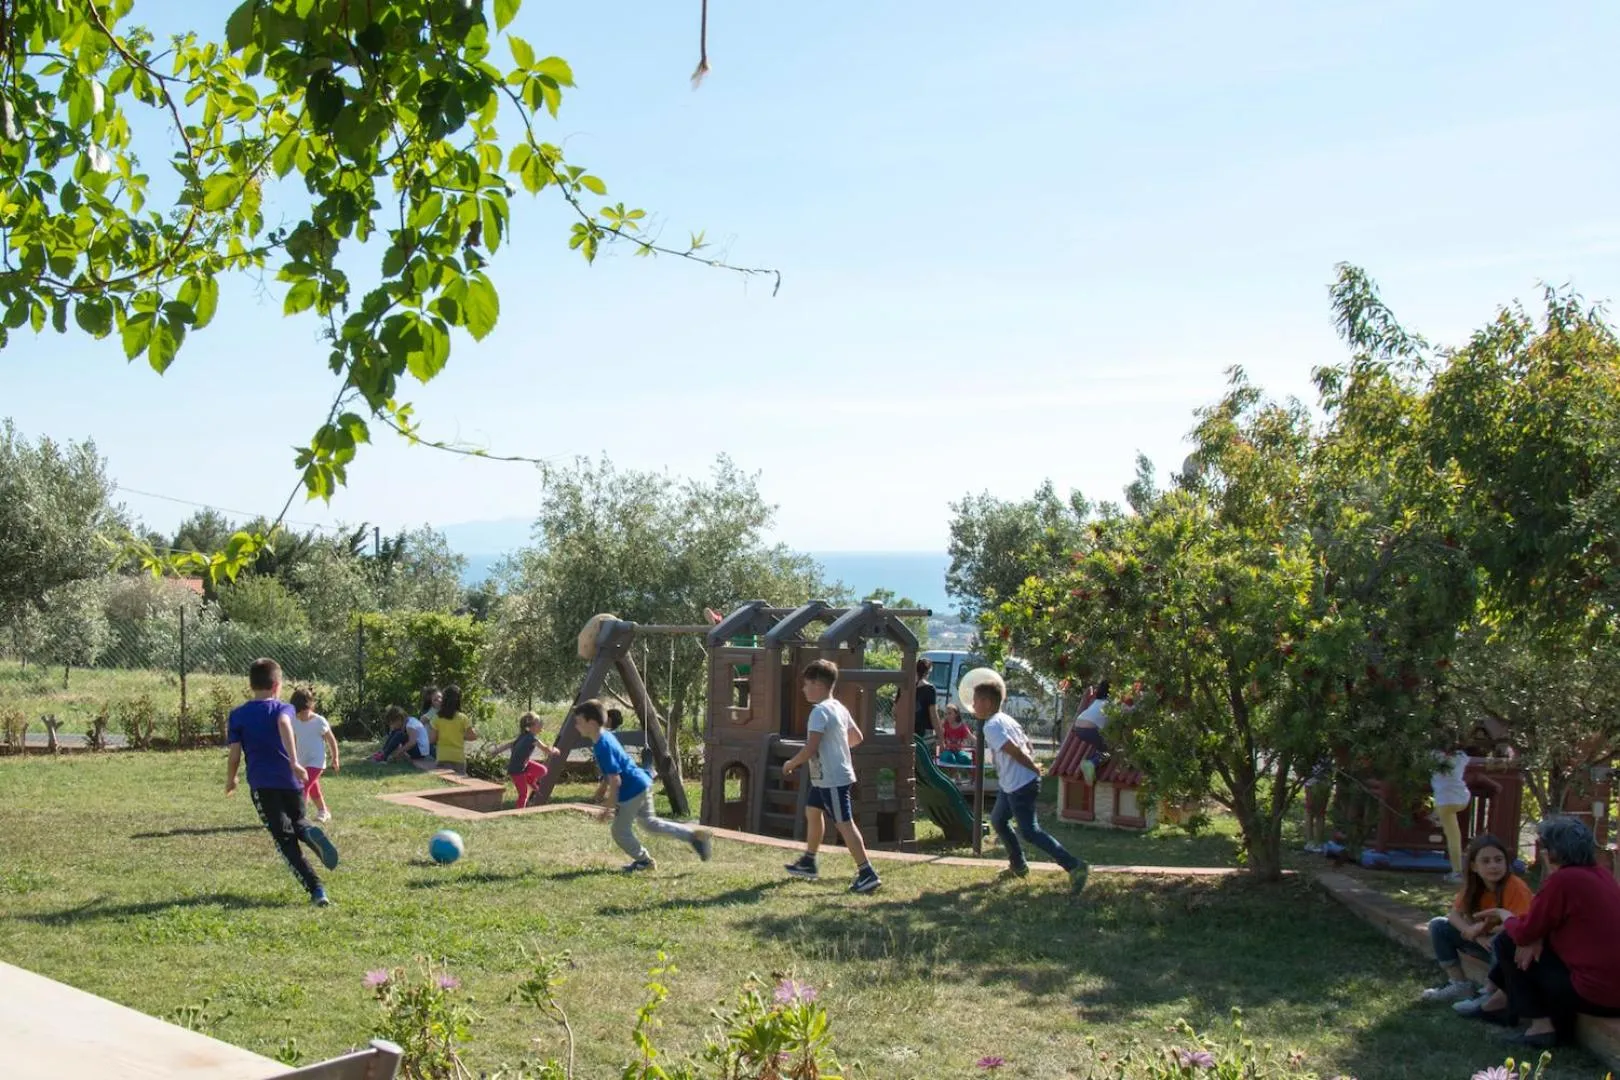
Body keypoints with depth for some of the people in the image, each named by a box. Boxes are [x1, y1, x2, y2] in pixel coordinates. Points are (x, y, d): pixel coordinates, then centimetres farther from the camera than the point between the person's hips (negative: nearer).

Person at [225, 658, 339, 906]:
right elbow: (284, 724, -21)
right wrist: (294, 762, -31)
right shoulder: (283, 708, 4)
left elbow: (234, 756, 2)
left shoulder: (237, 715, 6)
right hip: (291, 780, 1)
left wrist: (230, 780, 22)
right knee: (297, 823, 25)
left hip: (262, 785, -1)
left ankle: (315, 890, -13)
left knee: (286, 839, 2)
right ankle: (311, 833, -14)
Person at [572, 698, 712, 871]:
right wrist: (602, 789, 25)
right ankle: (695, 835, 20)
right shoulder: (606, 737, 6)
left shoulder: (603, 747, -24)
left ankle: (643, 860, 23)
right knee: (649, 822, 22)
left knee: (620, 832, 5)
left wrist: (610, 807, -17)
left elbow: (615, 780, -25)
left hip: (632, 790, -10)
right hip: (641, 783, 10)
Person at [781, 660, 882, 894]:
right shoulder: (839, 708, 10)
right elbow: (857, 737, 18)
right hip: (824, 778, 11)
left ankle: (867, 874, -11)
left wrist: (790, 764, -10)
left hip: (832, 780, -11)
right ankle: (808, 862, 35)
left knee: (844, 824, -10)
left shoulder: (820, 711, -19)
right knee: (812, 812, 22)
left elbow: (810, 748, -24)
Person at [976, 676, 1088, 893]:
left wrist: (1033, 767, -12)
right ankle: (1018, 865, 32)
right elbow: (1027, 744, 17)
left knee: (1029, 830, -8)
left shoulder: (991, 726, -18)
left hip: (1020, 786, -10)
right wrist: (1032, 763, 8)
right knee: (998, 820, 22)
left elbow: (1014, 751, -25)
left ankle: (1075, 866, -12)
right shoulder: (1006, 719, 13)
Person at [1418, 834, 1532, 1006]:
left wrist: (1485, 928, -29)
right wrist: (1475, 933, -26)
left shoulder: (1515, 887, -25)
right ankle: (1460, 985, -2)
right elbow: (1454, 914, -7)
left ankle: (1490, 994, -20)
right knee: (1438, 926, -4)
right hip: (1486, 942, 7)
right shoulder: (1473, 886, -6)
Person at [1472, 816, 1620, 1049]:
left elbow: (1524, 933, -9)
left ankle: (1541, 1025, 6)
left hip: (1594, 993, -9)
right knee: (1532, 946, 22)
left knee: (1507, 944, 6)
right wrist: (1535, 937, 0)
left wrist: (1505, 916, 12)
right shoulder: (1601, 875, 9)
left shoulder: (1562, 880, -18)